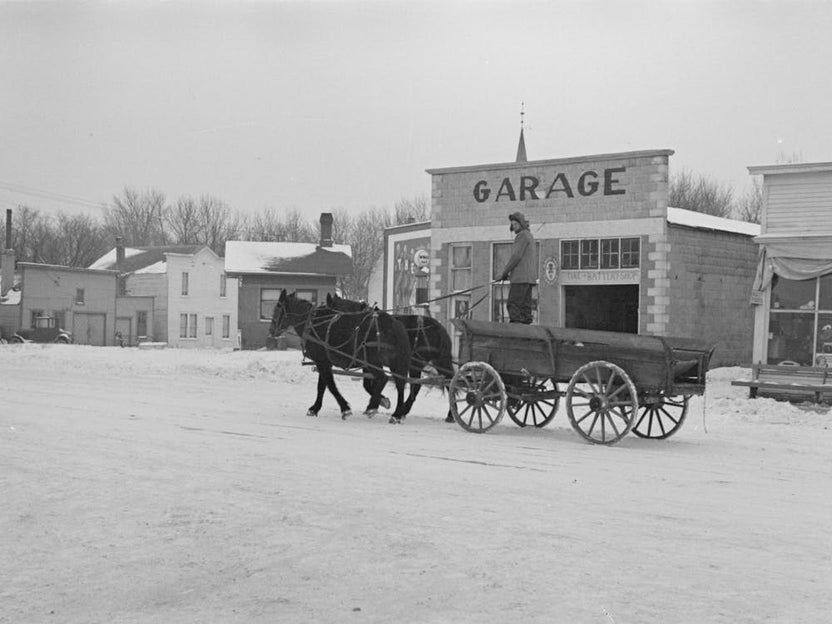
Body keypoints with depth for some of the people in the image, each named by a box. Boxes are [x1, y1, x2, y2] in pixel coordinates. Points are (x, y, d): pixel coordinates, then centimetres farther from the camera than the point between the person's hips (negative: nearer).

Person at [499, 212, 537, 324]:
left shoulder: (522, 235, -9)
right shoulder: (529, 236, 22)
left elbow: (516, 256, -17)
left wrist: (505, 272, -9)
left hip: (521, 277, -10)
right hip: (529, 277, 10)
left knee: (513, 306, -12)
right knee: (525, 306, 5)